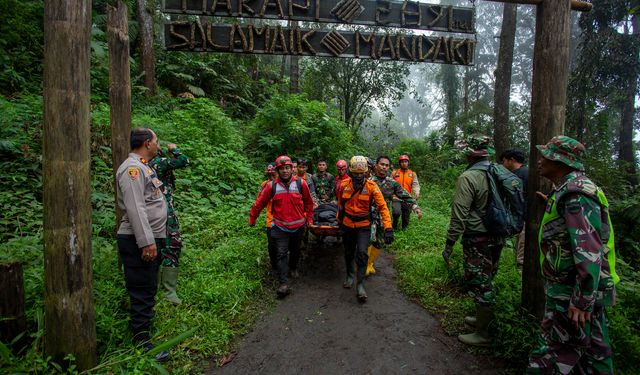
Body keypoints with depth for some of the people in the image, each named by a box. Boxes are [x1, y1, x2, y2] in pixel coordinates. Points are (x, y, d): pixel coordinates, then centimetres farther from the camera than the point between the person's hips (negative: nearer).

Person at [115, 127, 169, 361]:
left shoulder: (143, 167, 19)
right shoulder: (132, 168, -14)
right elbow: (135, 208, -23)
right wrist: (146, 242, -26)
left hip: (151, 238, 10)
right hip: (140, 242, -10)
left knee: (148, 291, 20)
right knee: (142, 293, -3)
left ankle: (145, 329, 34)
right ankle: (142, 344, 6)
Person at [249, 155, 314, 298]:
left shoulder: (301, 183, -7)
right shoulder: (272, 186, -9)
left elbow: (309, 202, 6)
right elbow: (260, 203, 1)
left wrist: (309, 218, 10)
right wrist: (252, 219, 9)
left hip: (298, 225, 2)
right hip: (280, 226, -2)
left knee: (295, 250, 21)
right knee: (281, 254, -6)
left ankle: (293, 267, 48)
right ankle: (284, 284, -2)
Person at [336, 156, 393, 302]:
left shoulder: (371, 186, -17)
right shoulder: (343, 185, -10)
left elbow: (382, 206, -17)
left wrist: (388, 228, -24)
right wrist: (340, 220, 19)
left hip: (364, 226, -2)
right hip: (347, 225, 3)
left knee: (362, 254, -11)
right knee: (348, 253, 16)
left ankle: (360, 285, 5)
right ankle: (350, 275, 42)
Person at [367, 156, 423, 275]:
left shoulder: (393, 183, 2)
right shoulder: (369, 181, -5)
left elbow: (406, 197, 3)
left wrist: (416, 208, -9)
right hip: (370, 215, -4)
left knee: (379, 243, 12)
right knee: (370, 239, -19)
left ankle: (370, 263, 36)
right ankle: (363, 264, 3)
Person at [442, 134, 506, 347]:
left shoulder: (468, 177, -18)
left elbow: (459, 215, -21)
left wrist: (449, 244, -15)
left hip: (478, 240, -8)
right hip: (497, 238, 8)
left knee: (479, 284, 3)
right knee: (487, 282, 22)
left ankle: (482, 334, 16)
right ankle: (484, 318, 40)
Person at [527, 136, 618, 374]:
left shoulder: (575, 194, -22)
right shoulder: (571, 189, 11)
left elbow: (589, 251, -28)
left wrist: (581, 300, -24)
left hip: (571, 292, -10)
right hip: (588, 290, 10)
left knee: (555, 351, 2)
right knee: (593, 348, 20)